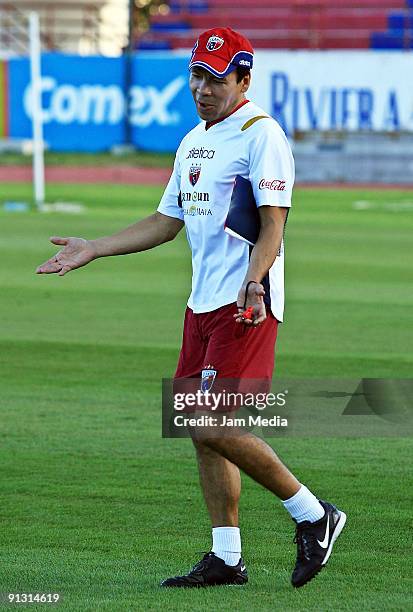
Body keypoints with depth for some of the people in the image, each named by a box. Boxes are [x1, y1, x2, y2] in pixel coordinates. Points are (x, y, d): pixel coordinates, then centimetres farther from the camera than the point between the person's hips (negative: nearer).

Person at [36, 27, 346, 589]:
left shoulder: (260, 134, -10)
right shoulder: (194, 141, 18)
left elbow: (273, 222, -18)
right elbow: (167, 222, 25)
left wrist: (253, 284, -33)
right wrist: (92, 249, 21)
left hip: (246, 306, -9)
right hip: (203, 304, 9)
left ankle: (313, 516, -1)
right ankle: (226, 558, 13)